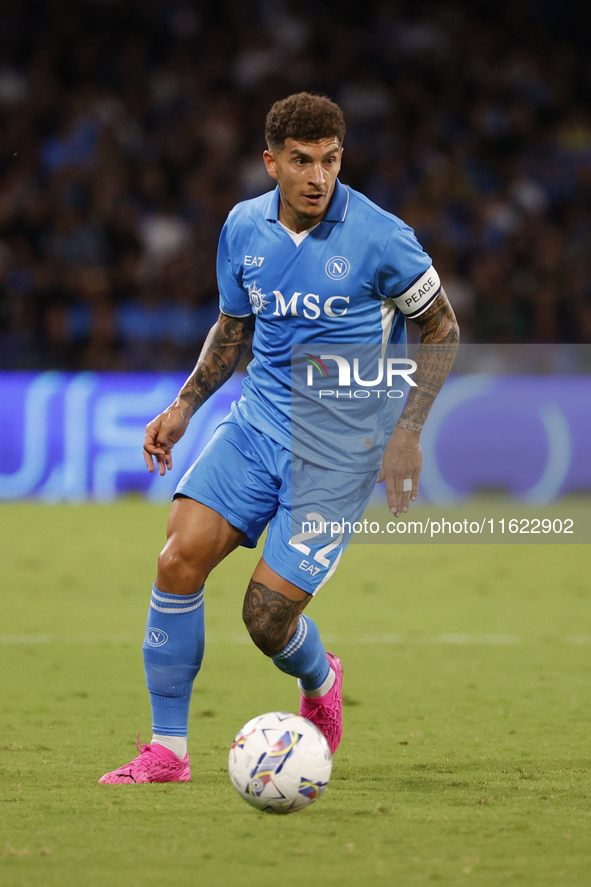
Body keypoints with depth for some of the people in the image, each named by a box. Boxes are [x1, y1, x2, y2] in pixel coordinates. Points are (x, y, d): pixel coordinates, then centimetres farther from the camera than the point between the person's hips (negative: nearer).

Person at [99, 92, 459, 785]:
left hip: (340, 451, -4)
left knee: (268, 616, -11)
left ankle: (320, 683, 28)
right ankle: (167, 749, -5)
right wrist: (184, 405, 9)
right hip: (257, 420, 4)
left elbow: (441, 329, 0)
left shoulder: (379, 237, -13)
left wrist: (407, 431, -7)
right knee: (180, 557, -17)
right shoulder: (244, 228, 2)